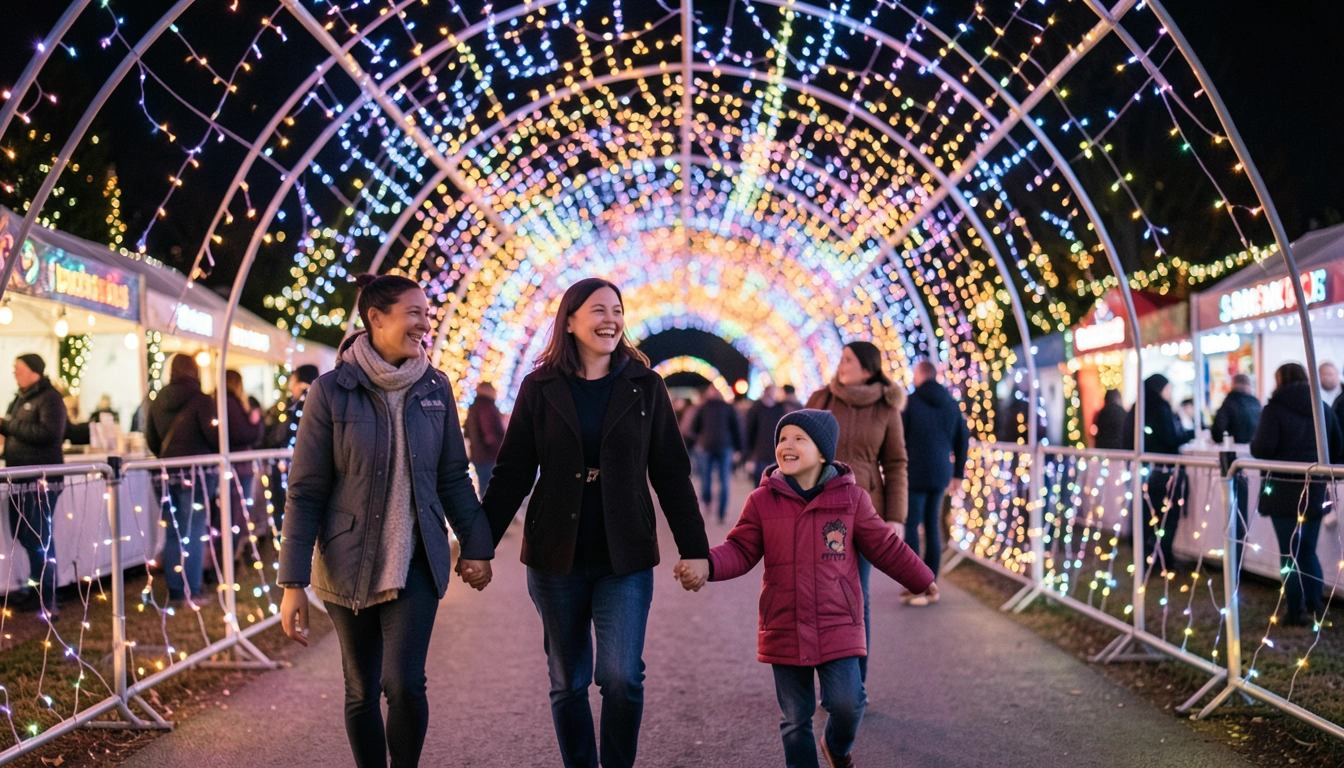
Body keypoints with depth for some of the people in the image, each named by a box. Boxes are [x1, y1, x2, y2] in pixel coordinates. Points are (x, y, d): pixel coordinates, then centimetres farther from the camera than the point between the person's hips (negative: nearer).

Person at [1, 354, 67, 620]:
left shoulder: (49, 398, -9)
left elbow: (49, 432, -23)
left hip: (41, 479, -9)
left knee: (40, 537, -9)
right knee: (23, 535, 13)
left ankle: (48, 600, -4)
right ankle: (38, 590, 25)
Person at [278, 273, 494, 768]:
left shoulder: (434, 388, 1)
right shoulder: (332, 391, -8)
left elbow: (453, 477, 10)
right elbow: (305, 493, -7)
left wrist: (476, 546, 4)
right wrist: (293, 583, -10)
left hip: (416, 565, 1)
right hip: (348, 566, -1)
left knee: (404, 683, -11)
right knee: (362, 691, 8)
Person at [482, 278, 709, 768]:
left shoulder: (644, 386, 2)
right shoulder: (540, 388, 1)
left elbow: (671, 473, 3)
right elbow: (512, 474, 3)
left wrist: (694, 548, -1)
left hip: (625, 559, 0)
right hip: (556, 560, 1)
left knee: (622, 677, -9)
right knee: (568, 683, 8)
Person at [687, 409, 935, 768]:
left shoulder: (851, 498, -2)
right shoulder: (762, 501, -2)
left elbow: (885, 547, 8)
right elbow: (741, 551, -2)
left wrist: (922, 580, 15)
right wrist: (707, 565, -21)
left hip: (838, 627, -1)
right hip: (785, 630, 1)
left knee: (847, 703, -8)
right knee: (796, 717, 9)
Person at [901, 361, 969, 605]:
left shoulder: (910, 402, -7)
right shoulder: (951, 403, 8)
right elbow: (963, 440, 11)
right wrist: (958, 475, 18)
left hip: (915, 474, -5)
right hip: (940, 474, 5)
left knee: (911, 527, -2)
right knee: (932, 526, 13)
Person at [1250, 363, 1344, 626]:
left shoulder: (1275, 409, -9)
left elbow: (1262, 450, -16)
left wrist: (1253, 444, 4)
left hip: (1284, 490, -5)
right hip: (1315, 489, 5)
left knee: (1290, 554, 2)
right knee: (1308, 551, 17)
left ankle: (1296, 612, 4)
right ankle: (1315, 605, 13)